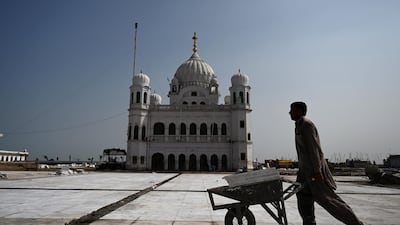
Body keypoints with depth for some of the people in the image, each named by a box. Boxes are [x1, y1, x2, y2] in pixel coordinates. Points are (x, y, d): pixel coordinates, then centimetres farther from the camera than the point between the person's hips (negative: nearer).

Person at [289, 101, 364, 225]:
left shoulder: (306, 124, -14)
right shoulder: (299, 125, 16)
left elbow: (313, 148, -20)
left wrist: (317, 171, -24)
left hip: (314, 167, -10)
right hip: (305, 168, 10)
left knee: (326, 198, -5)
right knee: (303, 197, 8)